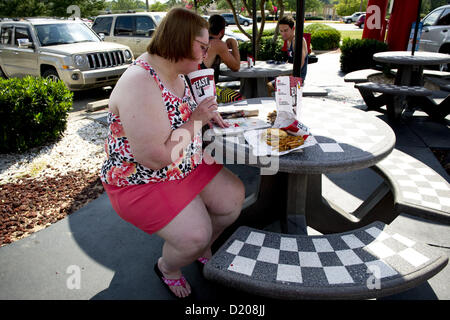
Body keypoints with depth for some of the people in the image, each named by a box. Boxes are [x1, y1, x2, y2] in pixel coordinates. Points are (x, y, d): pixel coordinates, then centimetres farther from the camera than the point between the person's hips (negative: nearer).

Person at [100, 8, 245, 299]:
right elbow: (156, 158, -32)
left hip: (189, 164, 9)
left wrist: (207, 114, 0)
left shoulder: (176, 72, 1)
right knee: (194, 234, -20)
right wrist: (196, 120, -23)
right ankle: (168, 268, 18)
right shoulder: (140, 85, -29)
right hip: (141, 180, -8)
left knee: (235, 196, 1)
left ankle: (203, 250, 29)